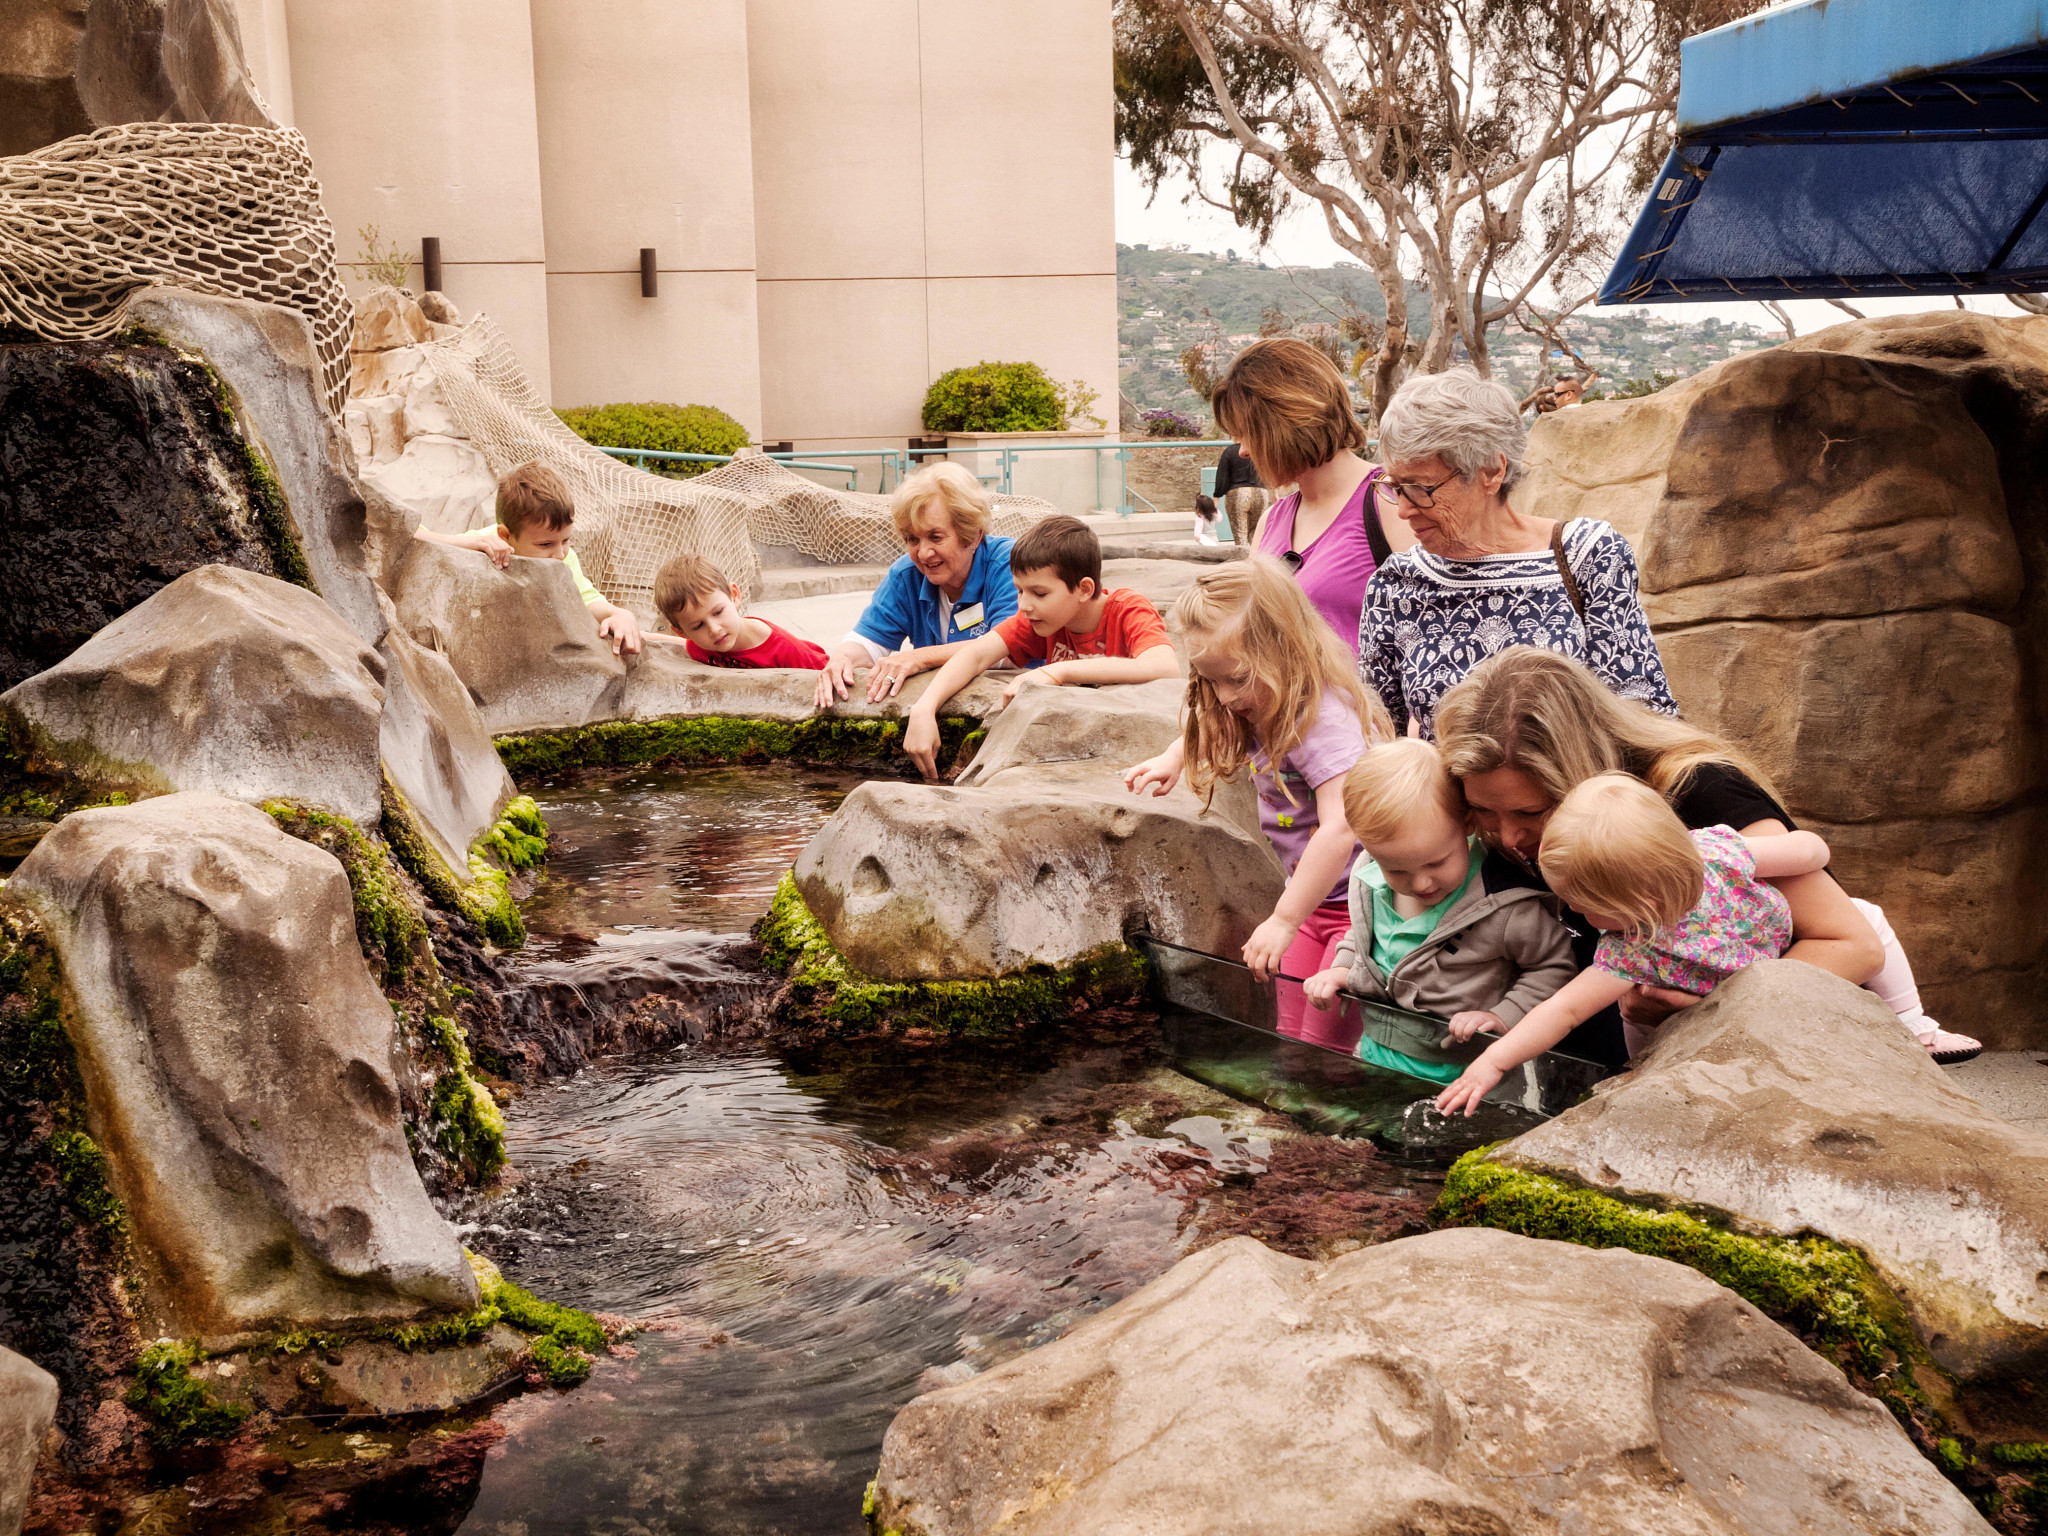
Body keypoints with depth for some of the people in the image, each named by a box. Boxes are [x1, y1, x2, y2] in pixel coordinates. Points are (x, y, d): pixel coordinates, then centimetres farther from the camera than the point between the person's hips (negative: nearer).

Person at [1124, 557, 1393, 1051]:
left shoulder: (1326, 719, -27)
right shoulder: (1258, 710, 4)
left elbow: (1340, 828, -35)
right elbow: (1209, 732, 29)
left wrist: (1283, 919, -32)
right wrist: (1173, 757, 9)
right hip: (1312, 899, 9)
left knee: (1327, 1053, -7)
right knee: (1292, 1043, 11)